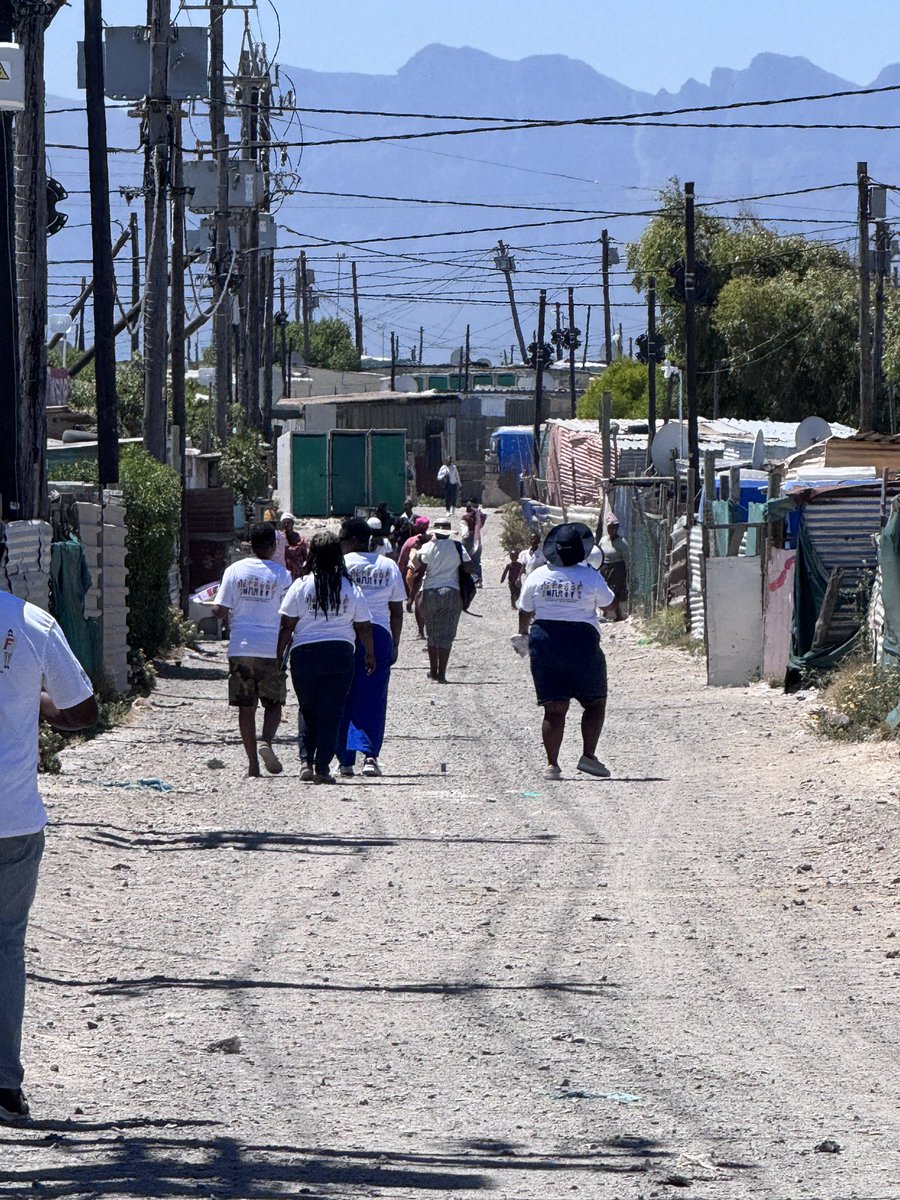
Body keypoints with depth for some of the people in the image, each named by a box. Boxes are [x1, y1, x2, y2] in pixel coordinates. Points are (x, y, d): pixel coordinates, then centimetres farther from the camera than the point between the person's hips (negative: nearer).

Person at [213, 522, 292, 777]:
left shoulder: (234, 570, 1)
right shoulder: (281, 574, -4)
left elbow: (219, 610, 1)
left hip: (240, 648, 2)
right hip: (272, 648, -2)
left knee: (246, 706, 6)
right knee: (273, 704, 10)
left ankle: (253, 765, 4)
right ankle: (266, 742, -17)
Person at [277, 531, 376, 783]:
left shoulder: (300, 586, -4)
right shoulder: (350, 588, 0)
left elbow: (287, 626, -4)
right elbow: (364, 628, 5)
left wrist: (279, 656, 4)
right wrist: (370, 656, 18)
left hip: (304, 652, 0)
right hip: (340, 654, 0)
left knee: (308, 711, 14)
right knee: (331, 713, 4)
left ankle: (306, 762, 4)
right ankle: (322, 767, -1)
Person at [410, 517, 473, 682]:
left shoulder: (428, 547, -4)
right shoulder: (457, 547, -1)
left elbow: (419, 574, -7)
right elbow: (469, 568, -3)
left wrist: (413, 596, -2)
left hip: (430, 593, 0)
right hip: (451, 592, 0)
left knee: (432, 633, 15)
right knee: (446, 635, 1)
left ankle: (433, 670, 22)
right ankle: (441, 673, -6)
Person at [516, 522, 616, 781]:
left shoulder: (538, 576, -1)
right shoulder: (590, 577, -8)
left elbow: (525, 611, 9)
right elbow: (608, 604, 7)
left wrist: (522, 633, 28)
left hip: (545, 642, 2)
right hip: (582, 643, -2)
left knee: (554, 709, 3)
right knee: (595, 703, 12)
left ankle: (552, 764, -2)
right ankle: (588, 755, 1)